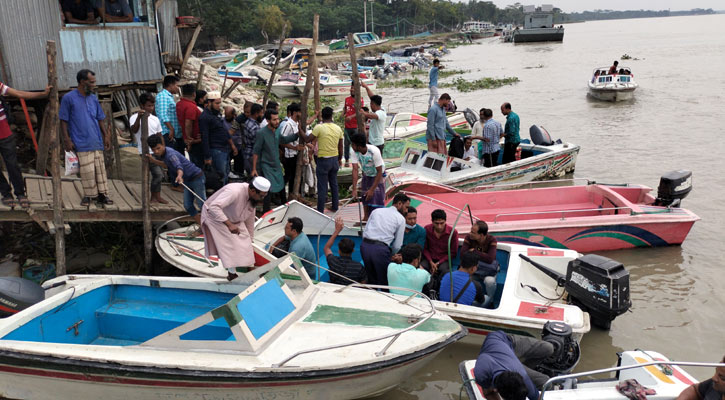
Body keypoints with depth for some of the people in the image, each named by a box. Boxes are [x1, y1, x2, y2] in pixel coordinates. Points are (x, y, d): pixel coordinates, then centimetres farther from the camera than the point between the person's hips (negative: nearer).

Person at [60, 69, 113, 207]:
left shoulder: (93, 98, 12)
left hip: (96, 142, 5)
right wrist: (67, 140, -8)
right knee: (87, 171, -6)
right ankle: (88, 195, 8)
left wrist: (106, 135, 12)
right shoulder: (68, 98, -3)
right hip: (81, 143, -5)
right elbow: (63, 121, -3)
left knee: (100, 168, 6)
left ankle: (102, 194, 13)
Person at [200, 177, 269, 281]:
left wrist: (250, 241, 10)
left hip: (233, 219, 8)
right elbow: (213, 207, -43)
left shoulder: (253, 199, -8)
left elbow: (250, 220, 4)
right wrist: (229, 224, -43)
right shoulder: (234, 191, -36)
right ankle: (232, 274, -9)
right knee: (229, 243, -18)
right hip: (214, 217, -8)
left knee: (244, 240, -4)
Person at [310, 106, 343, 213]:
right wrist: (339, 159, 22)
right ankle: (335, 206, 27)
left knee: (322, 186, 0)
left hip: (323, 159, -5)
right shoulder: (338, 128, 3)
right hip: (335, 159, 5)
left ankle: (320, 210, 5)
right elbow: (340, 147, 10)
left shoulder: (319, 127, -14)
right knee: (334, 183, 19)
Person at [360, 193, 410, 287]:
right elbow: (397, 246, 6)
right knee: (384, 281, 9)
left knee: (371, 279, 20)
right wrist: (391, 256, 23)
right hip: (381, 249, -5)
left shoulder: (376, 211, 18)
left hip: (365, 246, 5)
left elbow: (364, 231, 15)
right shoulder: (401, 218, 7)